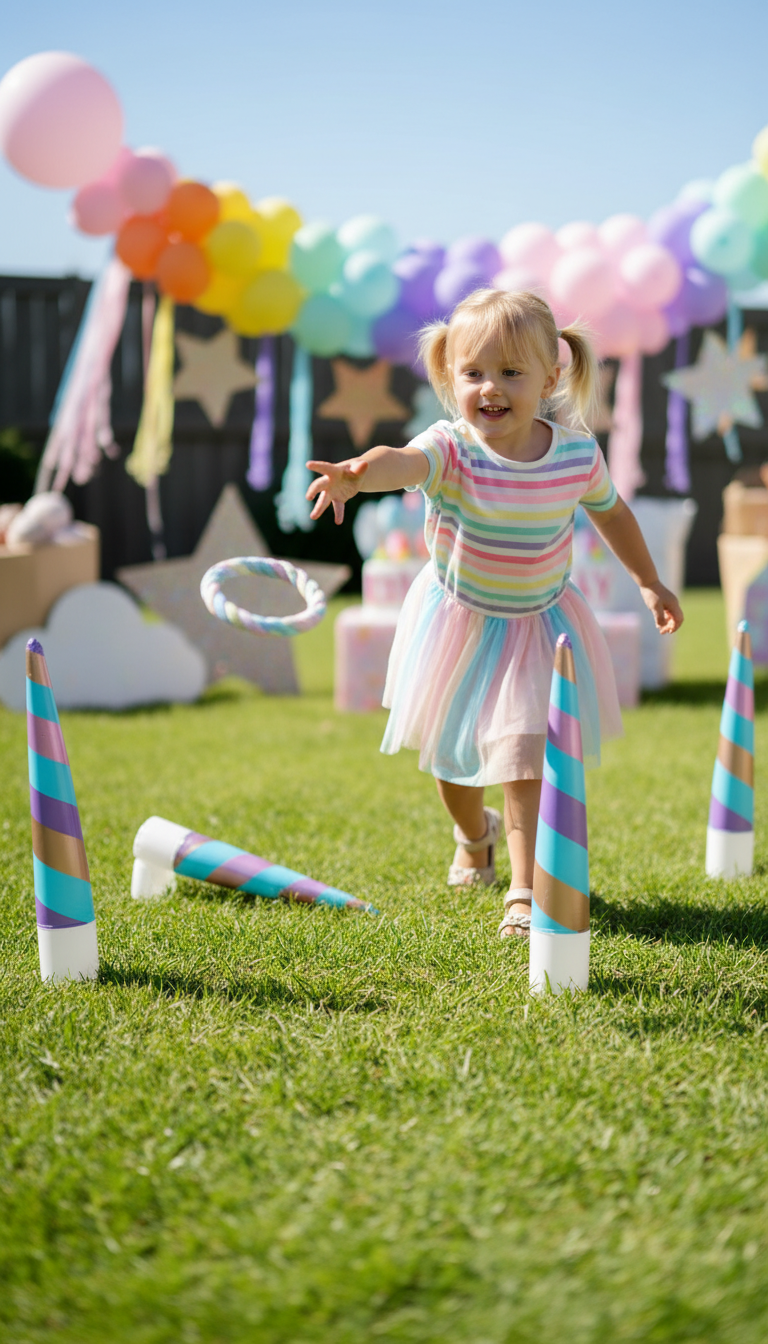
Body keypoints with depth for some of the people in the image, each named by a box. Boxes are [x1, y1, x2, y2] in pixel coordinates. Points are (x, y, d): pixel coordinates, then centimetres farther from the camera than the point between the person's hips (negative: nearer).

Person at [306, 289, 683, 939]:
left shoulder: (577, 452, -16)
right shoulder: (452, 449, -26)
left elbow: (611, 511, 6)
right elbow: (405, 460, -50)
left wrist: (650, 582, 17)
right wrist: (359, 472, -73)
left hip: (540, 624, 0)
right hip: (459, 620, 0)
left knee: (523, 755, -13)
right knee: (451, 755, 17)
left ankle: (525, 892, -1)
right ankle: (474, 836, 49)